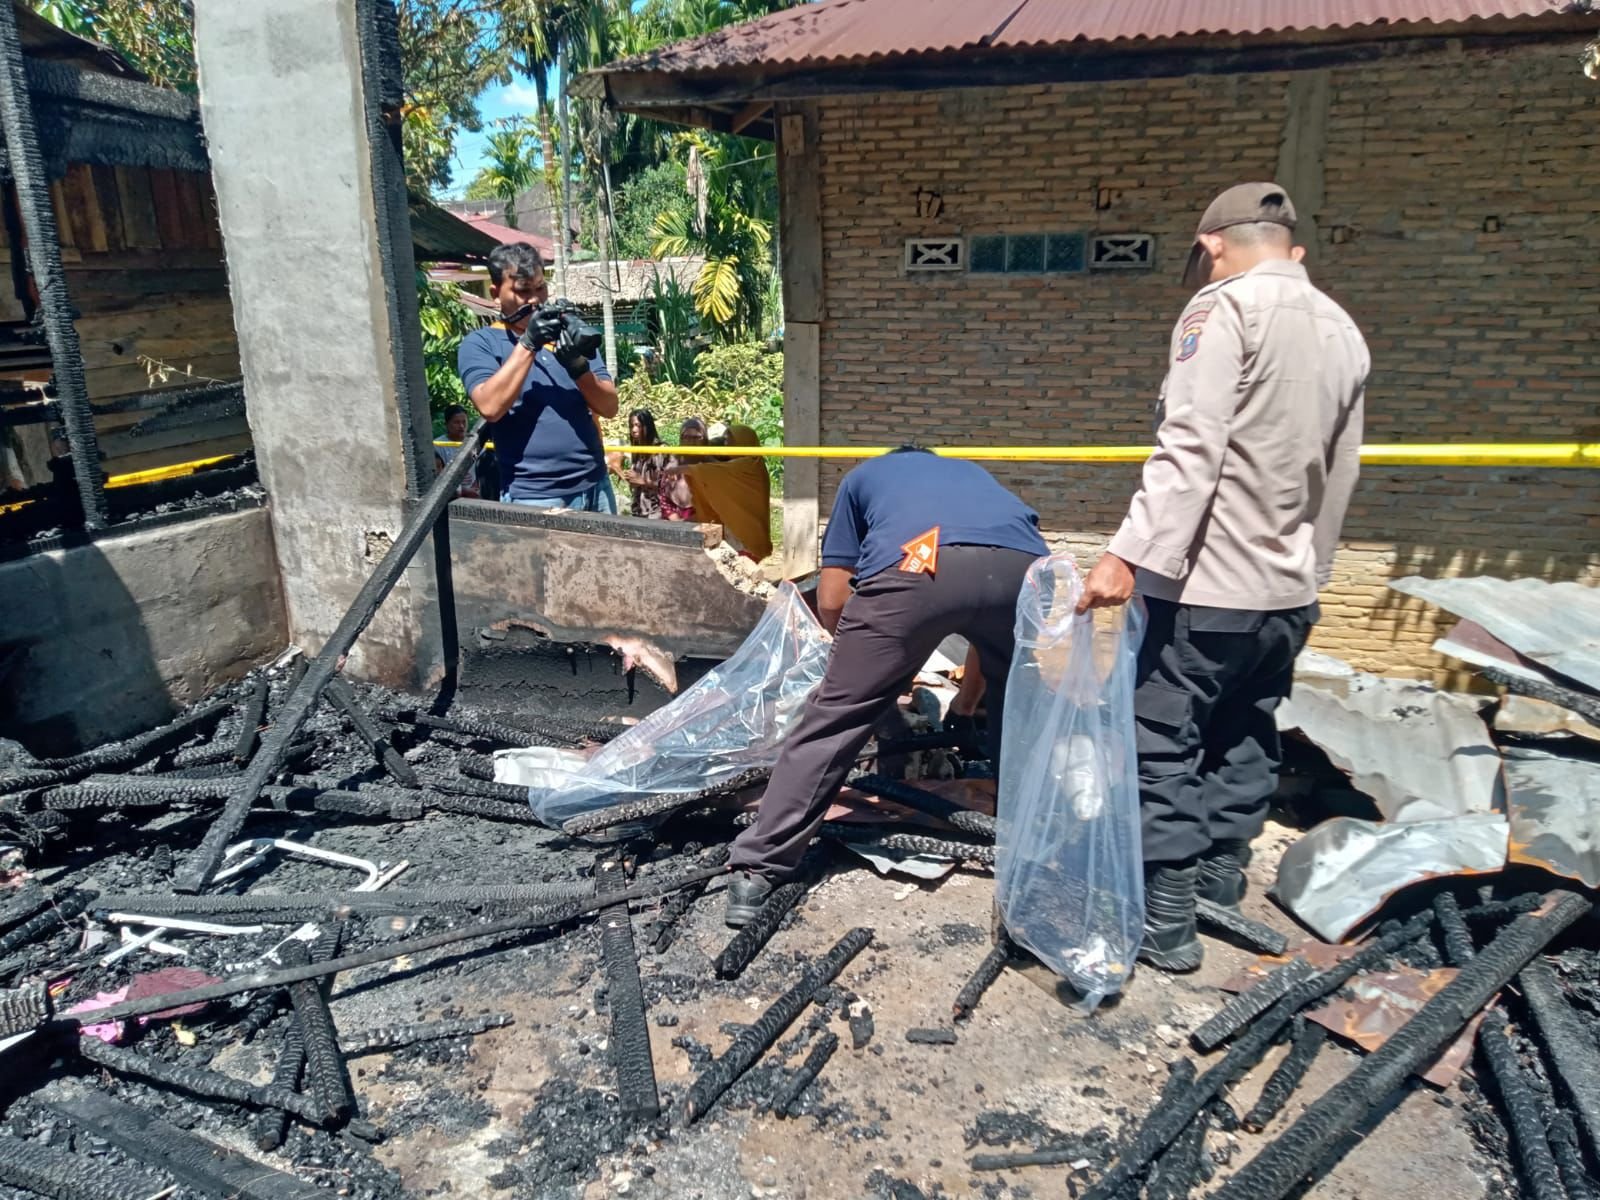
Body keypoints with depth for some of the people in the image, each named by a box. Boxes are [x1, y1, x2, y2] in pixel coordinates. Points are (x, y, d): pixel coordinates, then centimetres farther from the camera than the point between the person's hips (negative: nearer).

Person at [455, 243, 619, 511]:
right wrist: (527, 344, -17)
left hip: (595, 487, 4)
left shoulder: (571, 332, 10)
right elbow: (490, 407, -16)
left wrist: (578, 366, -15)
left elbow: (609, 407, 3)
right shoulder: (480, 343, 1)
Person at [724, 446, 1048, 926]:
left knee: (833, 719, 9)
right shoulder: (970, 470, 46)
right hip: (1020, 564, 3)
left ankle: (757, 872, 11)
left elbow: (831, 602, 27)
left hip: (917, 565, -3)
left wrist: (871, 652, 47)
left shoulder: (864, 476, 37)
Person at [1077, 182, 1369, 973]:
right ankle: (1223, 873, 32)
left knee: (1165, 744, 1)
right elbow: (1339, 474, 17)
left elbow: (1190, 450, -23)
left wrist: (1130, 552, -26)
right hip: (1289, 587, 8)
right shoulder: (1343, 331, 12)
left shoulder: (1225, 307, -10)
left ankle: (1165, 920, 7)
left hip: (1209, 580, -8)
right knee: (1248, 737, 19)